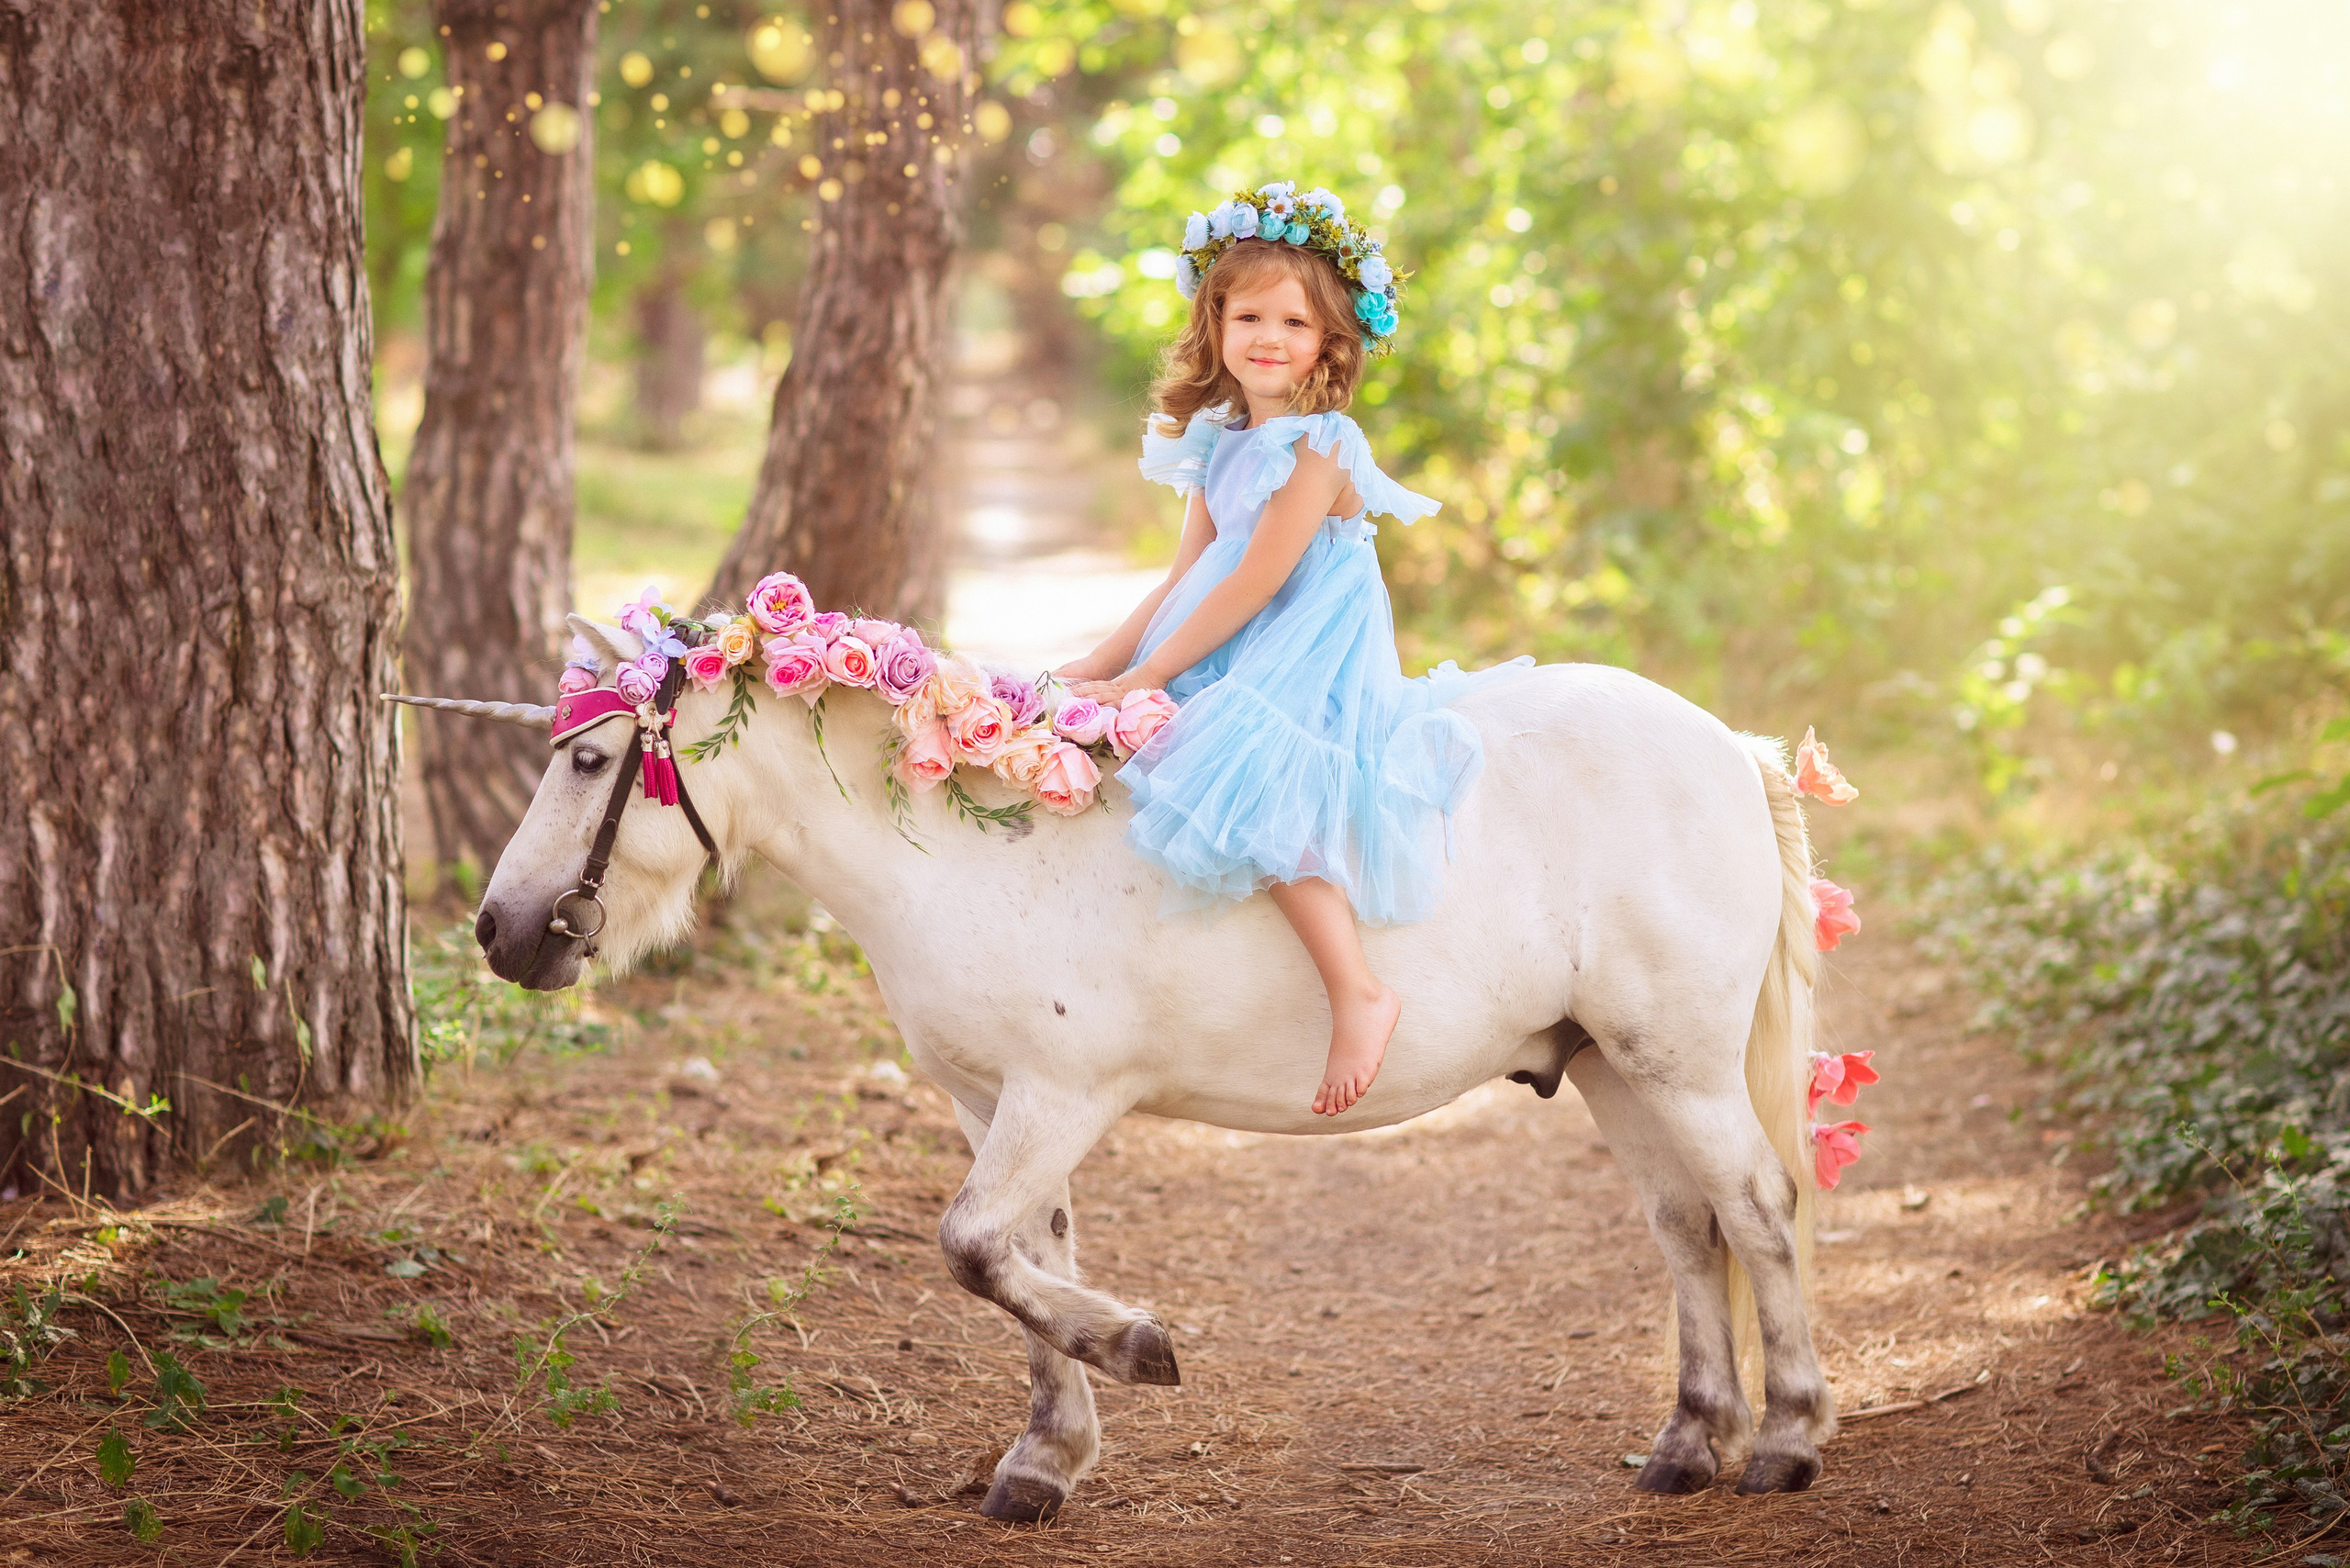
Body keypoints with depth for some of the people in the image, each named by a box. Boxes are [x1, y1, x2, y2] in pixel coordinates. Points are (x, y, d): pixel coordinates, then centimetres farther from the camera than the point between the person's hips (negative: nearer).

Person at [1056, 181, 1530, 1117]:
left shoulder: (1321, 445, -15)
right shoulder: (1220, 446, 11)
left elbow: (1252, 586, -19)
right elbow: (1183, 581, 13)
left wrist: (1143, 680, -17)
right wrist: (1098, 668, 3)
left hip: (1313, 661, -9)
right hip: (1235, 663, 9)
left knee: (1251, 790, -31)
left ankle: (1357, 992, -25)